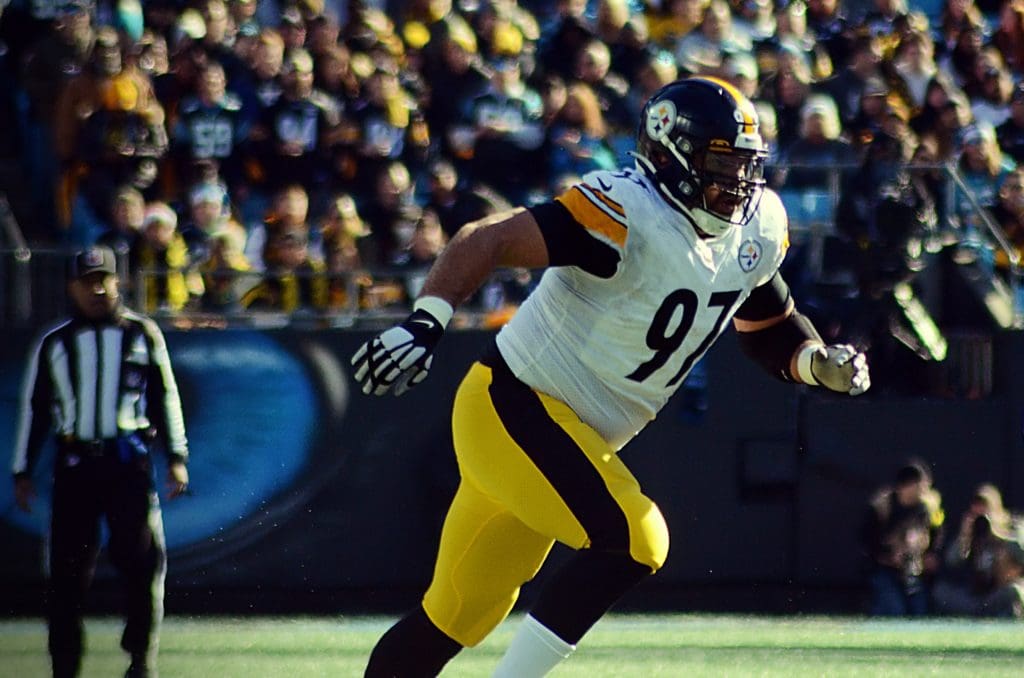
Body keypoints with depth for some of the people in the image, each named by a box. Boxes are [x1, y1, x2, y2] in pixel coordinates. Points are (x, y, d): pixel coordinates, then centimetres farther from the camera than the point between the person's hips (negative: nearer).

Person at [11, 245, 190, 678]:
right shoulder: (54, 344, 10)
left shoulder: (142, 334, 8)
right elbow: (33, 408, 13)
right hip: (75, 463, 1)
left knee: (143, 557, -10)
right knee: (68, 565, 0)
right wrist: (22, 472, 10)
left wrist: (177, 457, 4)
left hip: (129, 462, -1)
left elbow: (165, 395, 10)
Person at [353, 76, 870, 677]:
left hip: (577, 439, 8)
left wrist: (824, 364, -4)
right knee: (632, 541, -22)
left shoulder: (758, 232, 3)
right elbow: (490, 240, -29)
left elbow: (770, 330, 17)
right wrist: (426, 322, -43)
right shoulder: (628, 216, -24)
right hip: (513, 406, -8)